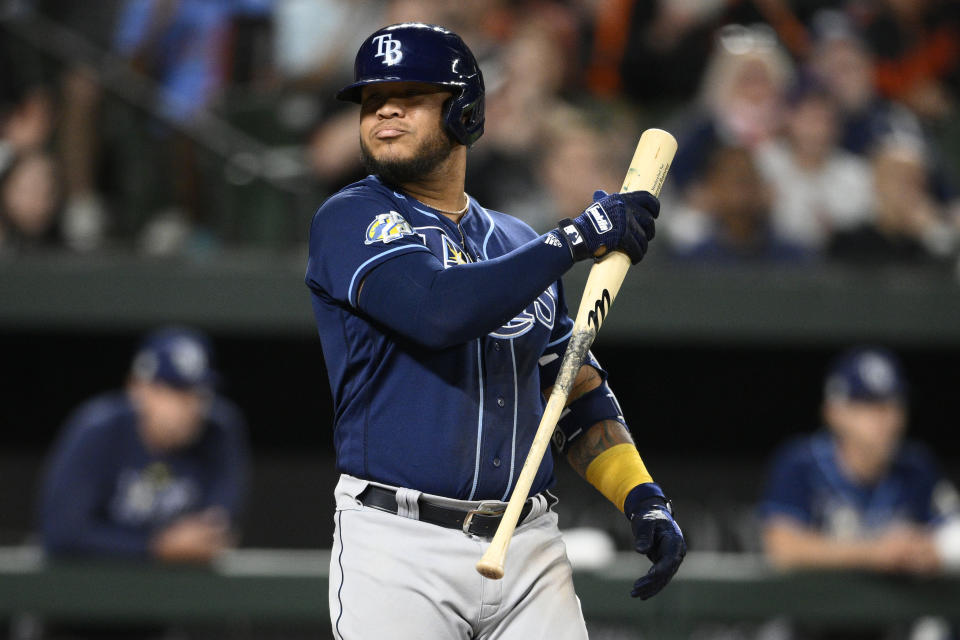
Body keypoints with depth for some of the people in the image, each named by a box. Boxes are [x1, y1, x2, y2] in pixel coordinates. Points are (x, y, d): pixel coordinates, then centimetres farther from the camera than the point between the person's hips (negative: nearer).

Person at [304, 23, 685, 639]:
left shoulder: (520, 246, 18)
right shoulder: (351, 220, -1)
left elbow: (580, 394, 20)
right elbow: (440, 309, -19)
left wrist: (643, 498, 3)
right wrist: (580, 236, -12)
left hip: (531, 550, 5)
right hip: (401, 545, -5)